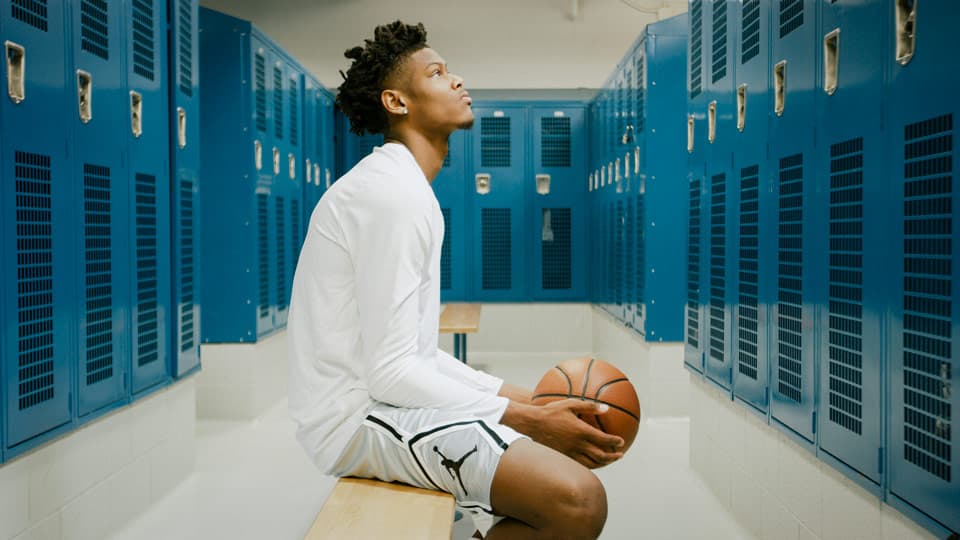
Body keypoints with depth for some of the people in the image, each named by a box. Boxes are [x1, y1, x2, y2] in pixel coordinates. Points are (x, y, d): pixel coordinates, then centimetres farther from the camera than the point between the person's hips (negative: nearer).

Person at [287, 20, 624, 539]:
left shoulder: (404, 187, 17)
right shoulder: (393, 191, -16)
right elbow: (389, 372, -22)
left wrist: (529, 401, 8)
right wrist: (528, 420, -18)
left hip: (382, 393, 11)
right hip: (359, 417, -10)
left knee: (579, 437, 16)